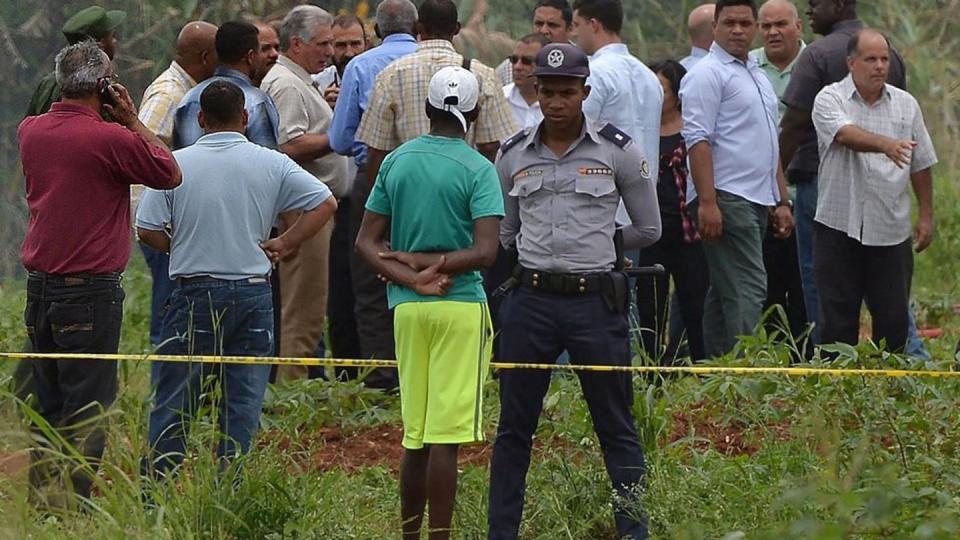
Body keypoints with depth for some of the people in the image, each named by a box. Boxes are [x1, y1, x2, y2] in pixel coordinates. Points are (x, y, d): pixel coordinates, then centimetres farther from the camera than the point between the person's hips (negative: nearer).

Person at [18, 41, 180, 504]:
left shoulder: (30, 131, 5)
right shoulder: (110, 139, -15)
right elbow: (170, 173, -3)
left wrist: (118, 123, 15)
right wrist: (131, 119, 1)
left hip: (39, 286, 7)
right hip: (90, 288, -7)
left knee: (46, 407, 14)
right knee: (87, 409, -3)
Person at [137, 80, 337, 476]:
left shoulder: (176, 164, -4)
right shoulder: (272, 165, 0)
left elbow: (147, 229, -7)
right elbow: (325, 203, -2)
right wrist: (284, 245, 4)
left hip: (195, 294, -1)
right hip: (253, 293, 1)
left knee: (172, 404, 5)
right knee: (243, 406, 6)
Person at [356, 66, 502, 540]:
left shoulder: (396, 162, 8)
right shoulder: (477, 170, -7)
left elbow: (367, 242, 6)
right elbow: (485, 251, -16)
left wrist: (409, 277, -6)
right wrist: (429, 264, -6)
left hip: (407, 307, 5)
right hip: (460, 305, -5)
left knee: (414, 435, 13)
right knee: (446, 438, -6)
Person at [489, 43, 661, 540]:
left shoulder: (618, 152, -1)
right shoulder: (513, 156, 6)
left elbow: (648, 229, 7)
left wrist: (594, 243, 9)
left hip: (595, 300, -2)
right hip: (531, 299, 2)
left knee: (617, 429, 3)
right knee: (513, 427, 7)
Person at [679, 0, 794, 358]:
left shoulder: (757, 76, 22)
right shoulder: (708, 74, -8)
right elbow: (698, 139, -16)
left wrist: (782, 201, 22)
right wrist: (707, 203, -23)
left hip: (757, 202, 9)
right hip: (726, 199, -9)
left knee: (724, 293, 10)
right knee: (748, 289, -16)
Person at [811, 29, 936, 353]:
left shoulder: (906, 105, 9)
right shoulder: (830, 100, -3)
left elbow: (921, 166, 14)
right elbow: (846, 135, -24)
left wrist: (926, 216, 10)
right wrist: (886, 144, -41)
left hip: (892, 231, 3)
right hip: (840, 228, -3)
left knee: (894, 317, 3)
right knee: (838, 317, 1)